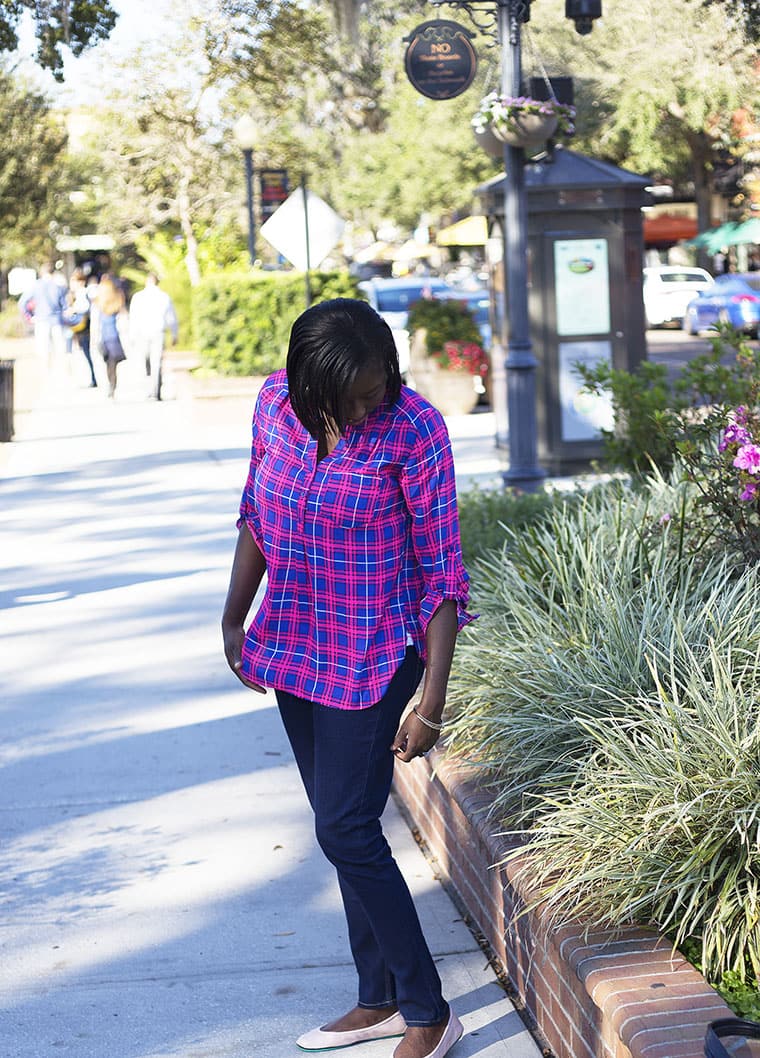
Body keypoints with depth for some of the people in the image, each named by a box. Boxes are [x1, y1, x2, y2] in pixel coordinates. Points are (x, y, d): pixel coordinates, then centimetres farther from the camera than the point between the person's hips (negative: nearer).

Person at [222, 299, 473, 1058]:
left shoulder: (414, 428, -19)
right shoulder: (277, 402, -4)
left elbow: (440, 569, -16)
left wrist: (431, 702, -17)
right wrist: (234, 619, 13)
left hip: (373, 659, -6)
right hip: (295, 648, 6)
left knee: (346, 830, -7)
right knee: (343, 827, 13)